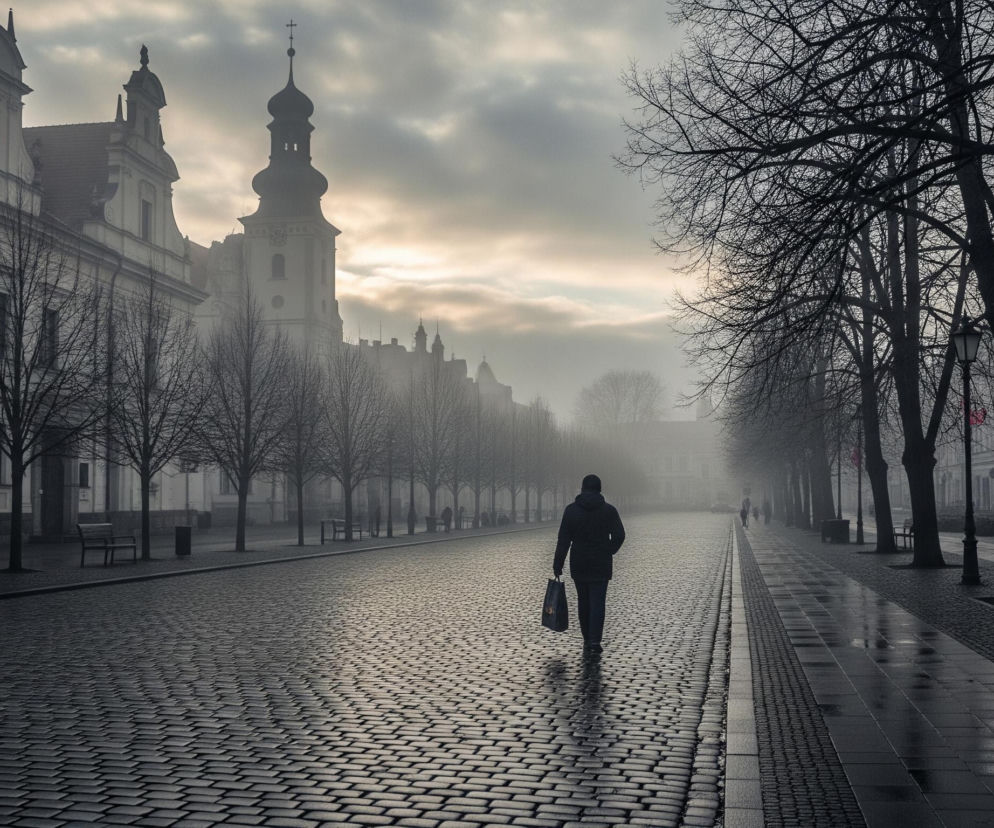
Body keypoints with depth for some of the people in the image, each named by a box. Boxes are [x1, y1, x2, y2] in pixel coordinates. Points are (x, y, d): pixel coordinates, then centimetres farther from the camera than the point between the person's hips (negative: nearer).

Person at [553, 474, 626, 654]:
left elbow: (563, 540, -8)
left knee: (583, 601, 13)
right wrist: (608, 551, 10)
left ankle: (587, 639, 18)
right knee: (598, 602, 1)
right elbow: (619, 536, -8)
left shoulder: (571, 510, -4)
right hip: (601, 565, -1)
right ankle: (595, 640, -12)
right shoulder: (609, 510, -4)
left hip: (578, 564, 1)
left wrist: (557, 565, -6)